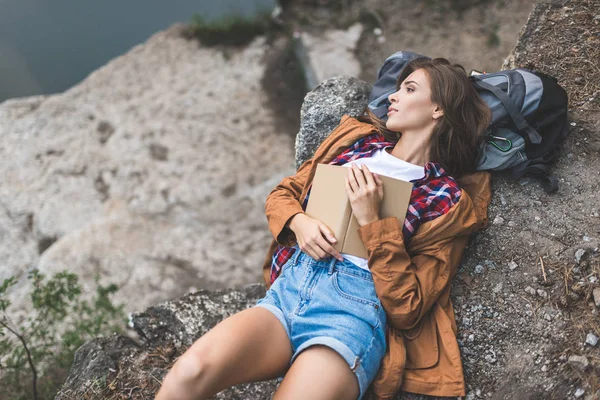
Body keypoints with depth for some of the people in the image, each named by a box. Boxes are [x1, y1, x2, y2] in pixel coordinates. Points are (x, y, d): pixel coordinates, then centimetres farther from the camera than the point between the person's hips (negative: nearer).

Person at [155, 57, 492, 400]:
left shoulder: (449, 201, 5)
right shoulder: (359, 139, 18)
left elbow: (407, 307, -1)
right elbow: (282, 194, 21)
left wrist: (371, 220, -9)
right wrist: (299, 222, -2)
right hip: (290, 284, 4)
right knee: (190, 371, -26)